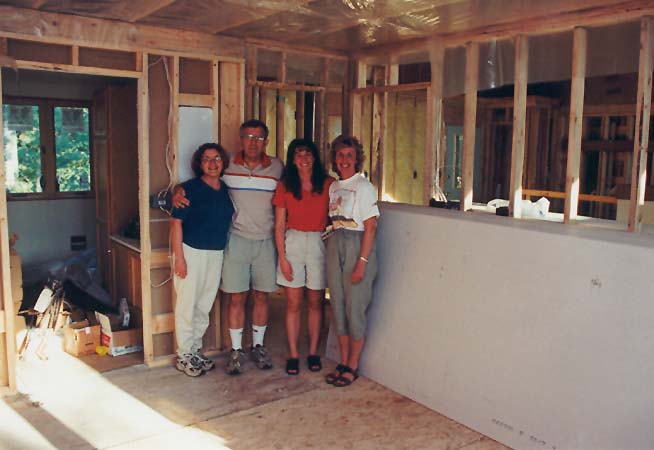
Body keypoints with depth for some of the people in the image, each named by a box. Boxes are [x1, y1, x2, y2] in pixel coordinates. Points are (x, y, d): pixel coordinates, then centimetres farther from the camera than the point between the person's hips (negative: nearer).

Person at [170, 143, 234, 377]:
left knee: (204, 305, 12)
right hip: (191, 252, -5)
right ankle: (184, 355, 13)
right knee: (187, 304, 1)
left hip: (216, 254, 6)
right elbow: (176, 222, -11)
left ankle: (195, 350, 26)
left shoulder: (225, 190, 9)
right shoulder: (190, 188, -7)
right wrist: (179, 257, -15)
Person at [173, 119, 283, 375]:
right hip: (237, 240, -1)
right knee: (236, 297, 2)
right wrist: (179, 192, -12)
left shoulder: (277, 168, 2)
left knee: (261, 296, 9)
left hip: (266, 241, 1)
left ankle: (258, 347, 25)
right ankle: (236, 351, 16)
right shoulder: (227, 165, -1)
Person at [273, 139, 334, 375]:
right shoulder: (285, 187, 0)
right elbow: (279, 225, 1)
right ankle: (293, 355, 15)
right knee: (293, 303, 4)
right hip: (293, 243, 0)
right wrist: (282, 257, -4)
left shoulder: (328, 183, -1)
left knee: (315, 302, 8)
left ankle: (313, 352, 22)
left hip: (319, 243, 0)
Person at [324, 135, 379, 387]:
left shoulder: (364, 187, -9)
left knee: (355, 309, 0)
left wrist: (362, 262, -17)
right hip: (335, 246, 7)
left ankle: (352, 367, 15)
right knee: (338, 307, 10)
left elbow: (370, 227, -12)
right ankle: (343, 363, 23)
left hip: (357, 246, -6)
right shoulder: (333, 187, 11)